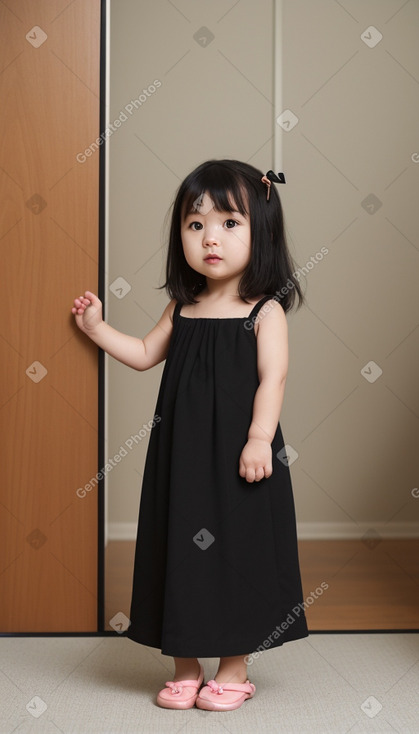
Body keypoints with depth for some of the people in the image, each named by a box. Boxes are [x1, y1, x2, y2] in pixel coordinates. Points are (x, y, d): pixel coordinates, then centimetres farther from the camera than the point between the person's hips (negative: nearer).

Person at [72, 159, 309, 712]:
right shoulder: (182, 308, 8)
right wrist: (97, 327, 16)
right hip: (182, 455, 5)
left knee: (238, 552, 4)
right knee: (181, 548, 9)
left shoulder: (265, 311, -6)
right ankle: (185, 668, 23)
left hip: (239, 456, -5)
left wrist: (259, 438, -23)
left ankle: (235, 669, 21)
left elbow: (272, 378, -14)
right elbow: (144, 355, 20)